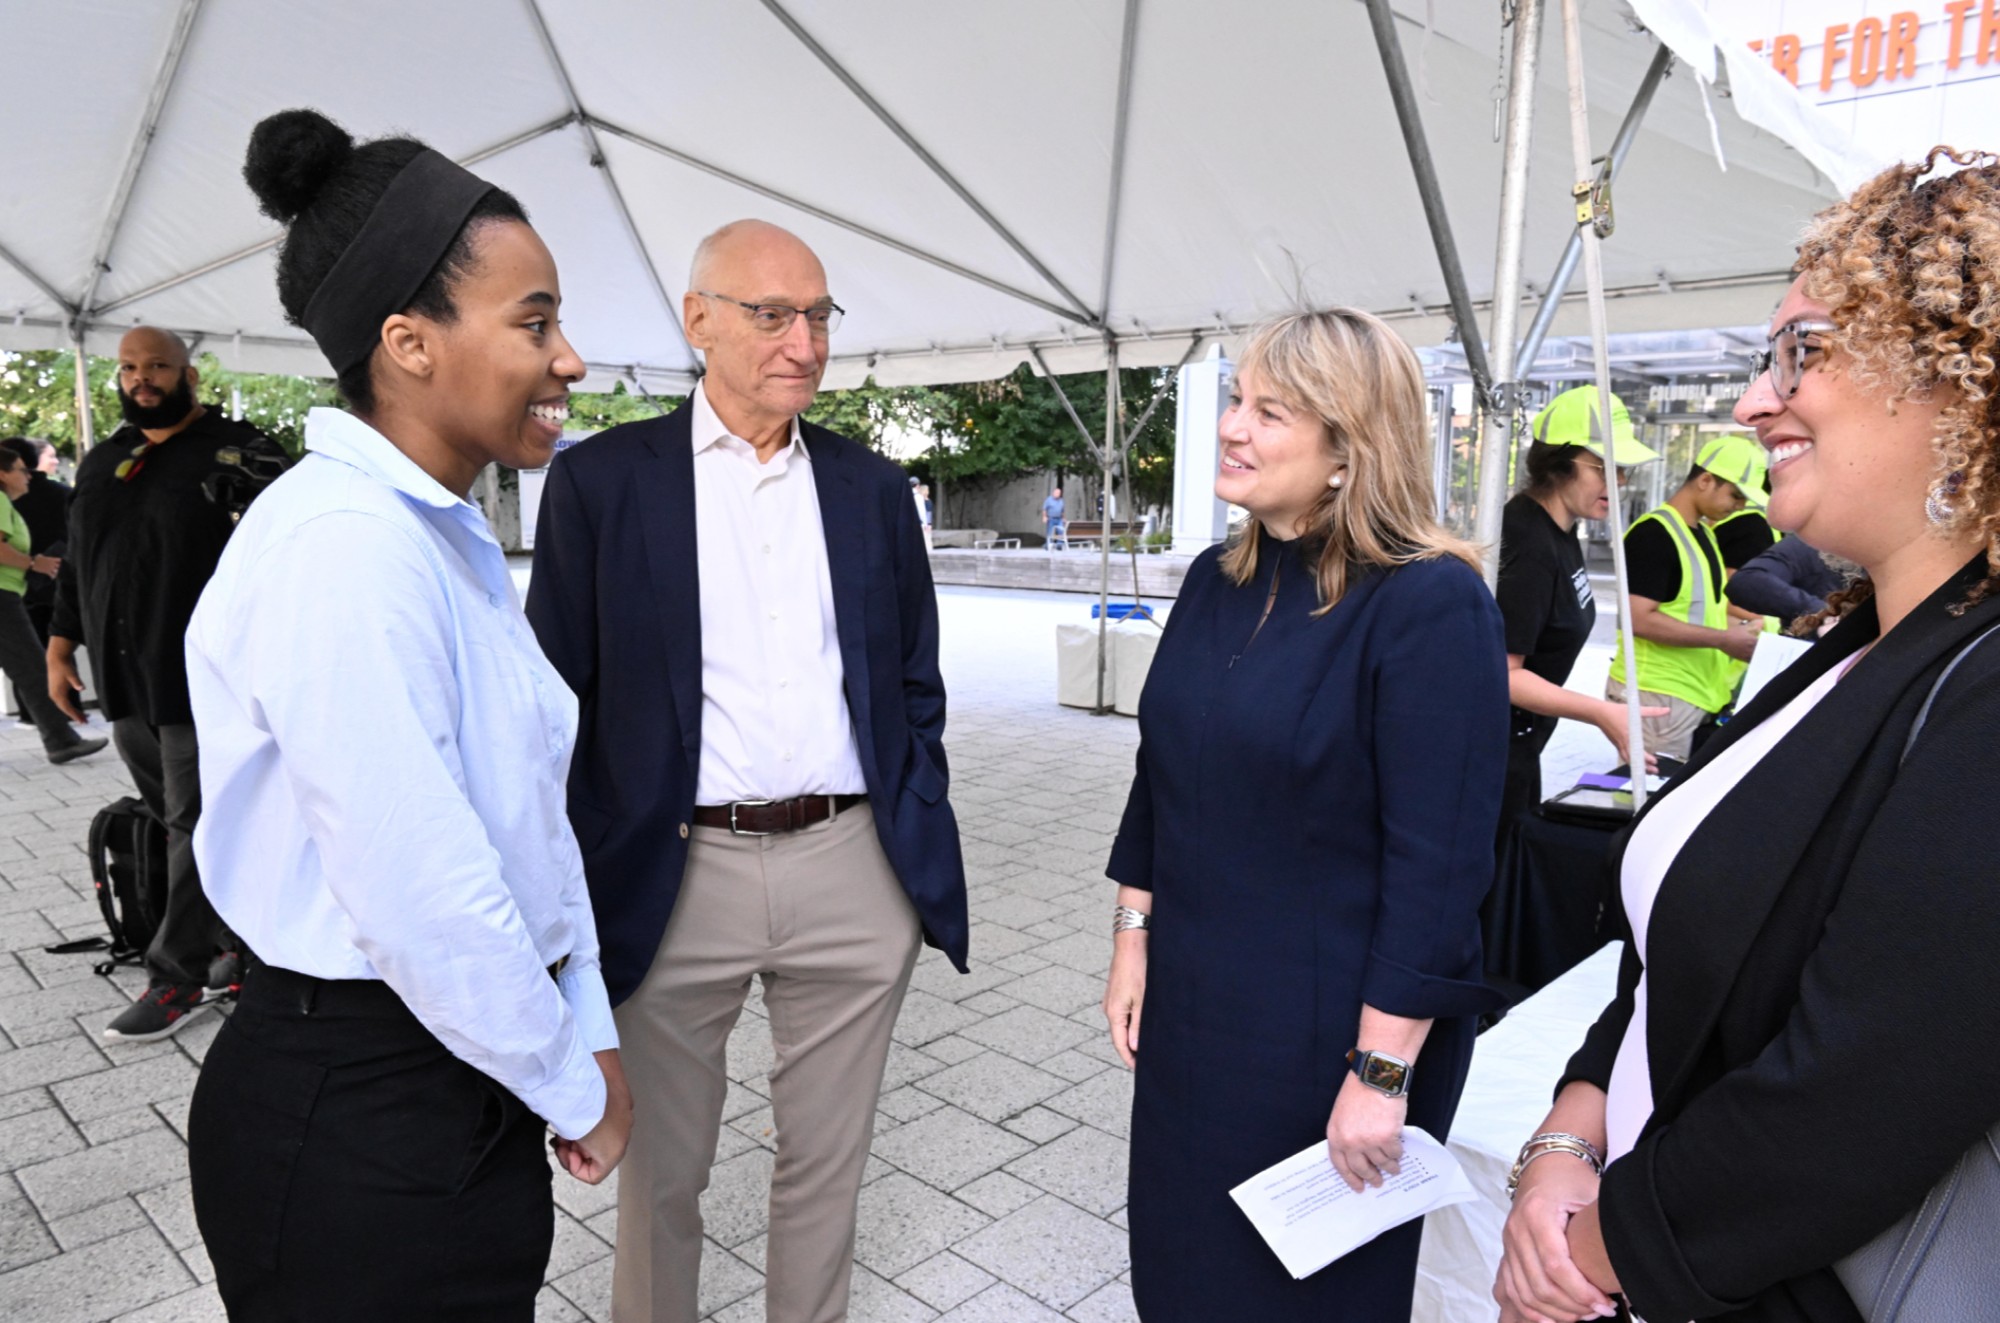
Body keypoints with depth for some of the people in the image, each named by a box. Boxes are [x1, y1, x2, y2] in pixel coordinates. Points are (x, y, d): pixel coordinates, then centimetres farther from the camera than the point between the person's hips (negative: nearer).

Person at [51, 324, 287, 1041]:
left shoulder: (239, 452, -5)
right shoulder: (102, 462, 16)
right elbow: (76, 562, 23)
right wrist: (61, 647, 17)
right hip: (124, 682, 7)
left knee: (198, 827, 0)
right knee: (178, 820, 12)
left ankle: (180, 975, 8)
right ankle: (243, 939, 25)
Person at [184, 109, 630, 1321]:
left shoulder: (449, 537, 6)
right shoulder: (344, 547, -23)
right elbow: (422, 899, -27)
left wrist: (588, 1031, 7)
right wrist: (577, 1087, -11)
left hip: (473, 1080, 8)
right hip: (362, 1125, -8)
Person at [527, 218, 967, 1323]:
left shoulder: (873, 488, 8)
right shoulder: (601, 479, -1)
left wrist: (920, 850, 7)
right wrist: (574, 893, -3)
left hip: (852, 871, 3)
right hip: (676, 878, -2)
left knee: (825, 1163, 18)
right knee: (661, 1173, 16)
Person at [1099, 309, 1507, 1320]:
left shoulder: (1431, 604, -19)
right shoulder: (1217, 583, 2)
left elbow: (1440, 860, -20)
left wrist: (1383, 1071, -18)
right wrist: (1133, 937, 8)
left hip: (1333, 1027, -6)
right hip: (1193, 1007, 6)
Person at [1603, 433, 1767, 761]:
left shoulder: (1704, 534, 15)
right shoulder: (1653, 533, -14)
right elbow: (1641, 619, -20)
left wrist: (1741, 630, 6)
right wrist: (1724, 640, -18)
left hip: (1696, 693, 9)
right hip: (1657, 694, -9)